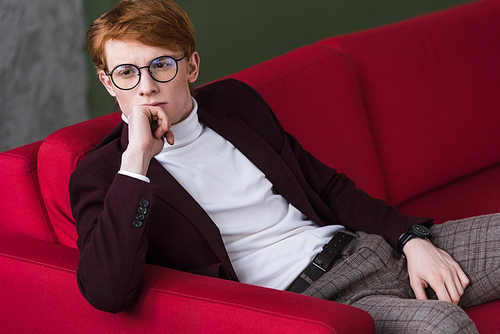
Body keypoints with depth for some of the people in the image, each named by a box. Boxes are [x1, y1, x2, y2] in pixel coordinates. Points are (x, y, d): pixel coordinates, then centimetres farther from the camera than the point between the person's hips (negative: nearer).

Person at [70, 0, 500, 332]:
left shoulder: (234, 100, 14)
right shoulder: (101, 176, -3)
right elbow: (106, 292, -22)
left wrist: (413, 239, 4)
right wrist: (137, 159, -22)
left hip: (370, 248, 7)